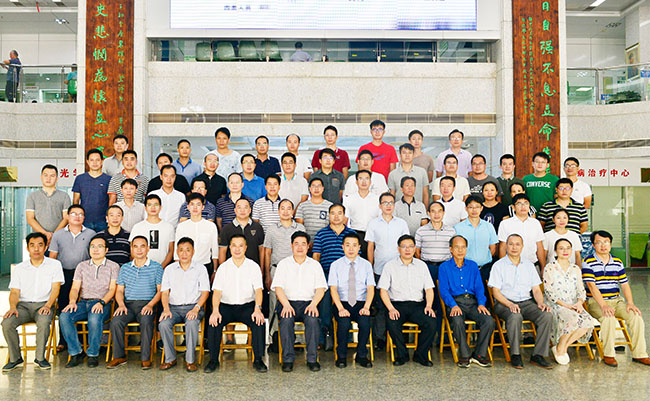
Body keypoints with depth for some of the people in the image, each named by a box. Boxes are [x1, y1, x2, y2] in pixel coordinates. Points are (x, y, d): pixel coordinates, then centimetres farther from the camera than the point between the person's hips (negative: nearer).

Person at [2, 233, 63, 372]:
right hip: (23, 305, 3)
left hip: (44, 304, -3)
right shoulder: (19, 268, 13)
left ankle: (40, 357, -17)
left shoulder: (54, 265, 6)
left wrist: (48, 305, -18)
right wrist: (13, 307, -13)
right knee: (6, 323, -26)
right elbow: (14, 291, 7)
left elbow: (55, 288, -2)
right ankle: (15, 358, -7)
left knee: (44, 321, -35)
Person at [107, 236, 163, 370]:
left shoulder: (156, 267, 8)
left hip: (147, 304, -3)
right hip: (128, 304, 3)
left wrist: (150, 304, -12)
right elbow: (119, 290, 16)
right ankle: (119, 356, -14)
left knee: (146, 321, -35)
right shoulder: (125, 267, 18)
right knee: (115, 321, -28)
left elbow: (160, 290, 5)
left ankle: (145, 358, -24)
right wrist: (121, 304, -5)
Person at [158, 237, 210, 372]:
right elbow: (164, 292, 9)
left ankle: (190, 360, -20)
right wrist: (166, 309, -10)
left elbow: (205, 292, 1)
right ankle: (170, 358, -11)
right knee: (163, 323, -28)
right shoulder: (169, 269, 14)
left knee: (192, 323, -34)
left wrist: (196, 309, -15)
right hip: (174, 307, 2)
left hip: (193, 306, -2)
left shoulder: (200, 269, 8)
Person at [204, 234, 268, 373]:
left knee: (259, 321, -29)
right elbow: (217, 291, -1)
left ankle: (258, 359, -15)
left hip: (247, 305, -1)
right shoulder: (223, 268, 7)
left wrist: (257, 309, -23)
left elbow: (258, 290, -4)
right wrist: (215, 311, -20)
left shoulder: (254, 267, 5)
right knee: (214, 322, -27)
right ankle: (213, 360, -11)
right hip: (226, 306, 1)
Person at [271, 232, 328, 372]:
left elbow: (320, 288, 6)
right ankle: (288, 359, -22)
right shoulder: (283, 264, 12)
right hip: (288, 302, 0)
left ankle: (312, 359, -22)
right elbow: (278, 287, 2)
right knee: (286, 320, -32)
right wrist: (286, 304, -16)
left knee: (312, 320, -32)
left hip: (309, 302, 0)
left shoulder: (315, 265, 15)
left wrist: (313, 304, -14)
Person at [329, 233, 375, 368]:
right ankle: (341, 356, -6)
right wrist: (340, 308, -19)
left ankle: (361, 355, -7)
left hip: (361, 303, 1)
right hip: (342, 303, -1)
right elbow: (333, 289, -3)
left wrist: (366, 307, -16)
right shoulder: (336, 265, 5)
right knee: (344, 323, -31)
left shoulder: (366, 265, 9)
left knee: (365, 321, -30)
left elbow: (370, 288, 1)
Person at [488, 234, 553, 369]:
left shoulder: (529, 265, 16)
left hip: (527, 302, 4)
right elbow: (496, 291, -4)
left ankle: (538, 355, -17)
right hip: (505, 303, -4)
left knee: (547, 315, -24)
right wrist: (510, 304, -20)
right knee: (515, 316, -37)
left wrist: (540, 302, -8)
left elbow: (536, 289, 14)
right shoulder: (498, 265, 3)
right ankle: (515, 355, -22)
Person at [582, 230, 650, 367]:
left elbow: (624, 284, 11)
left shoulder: (617, 263, 13)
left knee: (636, 317, -18)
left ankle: (639, 354, -7)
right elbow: (592, 286, -13)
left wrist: (630, 303, -6)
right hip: (596, 302, -5)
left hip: (617, 300, 5)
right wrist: (603, 305, -24)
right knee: (609, 319, -33)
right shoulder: (588, 262, -4)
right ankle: (608, 354, -18)